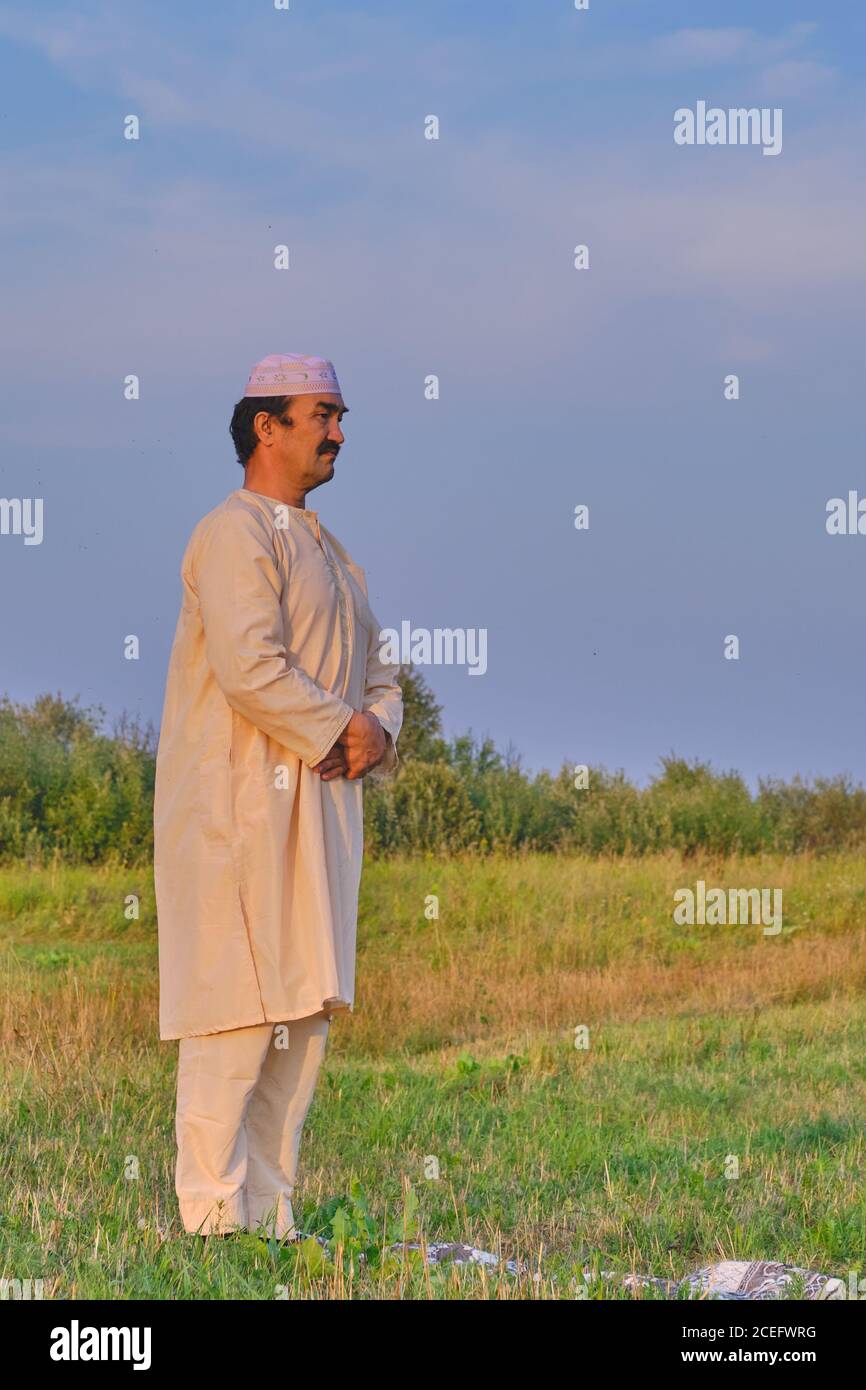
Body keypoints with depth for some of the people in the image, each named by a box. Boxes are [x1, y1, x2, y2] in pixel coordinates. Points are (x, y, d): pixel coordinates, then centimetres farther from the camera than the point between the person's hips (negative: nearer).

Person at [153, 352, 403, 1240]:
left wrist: (379, 731, 1)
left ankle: (271, 1216, 13)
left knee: (304, 1010, 8)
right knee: (237, 1012, -11)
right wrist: (341, 730, -11)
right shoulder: (235, 535, -9)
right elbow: (250, 669, -21)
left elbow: (377, 673, 23)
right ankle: (213, 1218, -9)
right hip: (241, 809, -9)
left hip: (316, 812, 9)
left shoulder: (324, 549, 21)